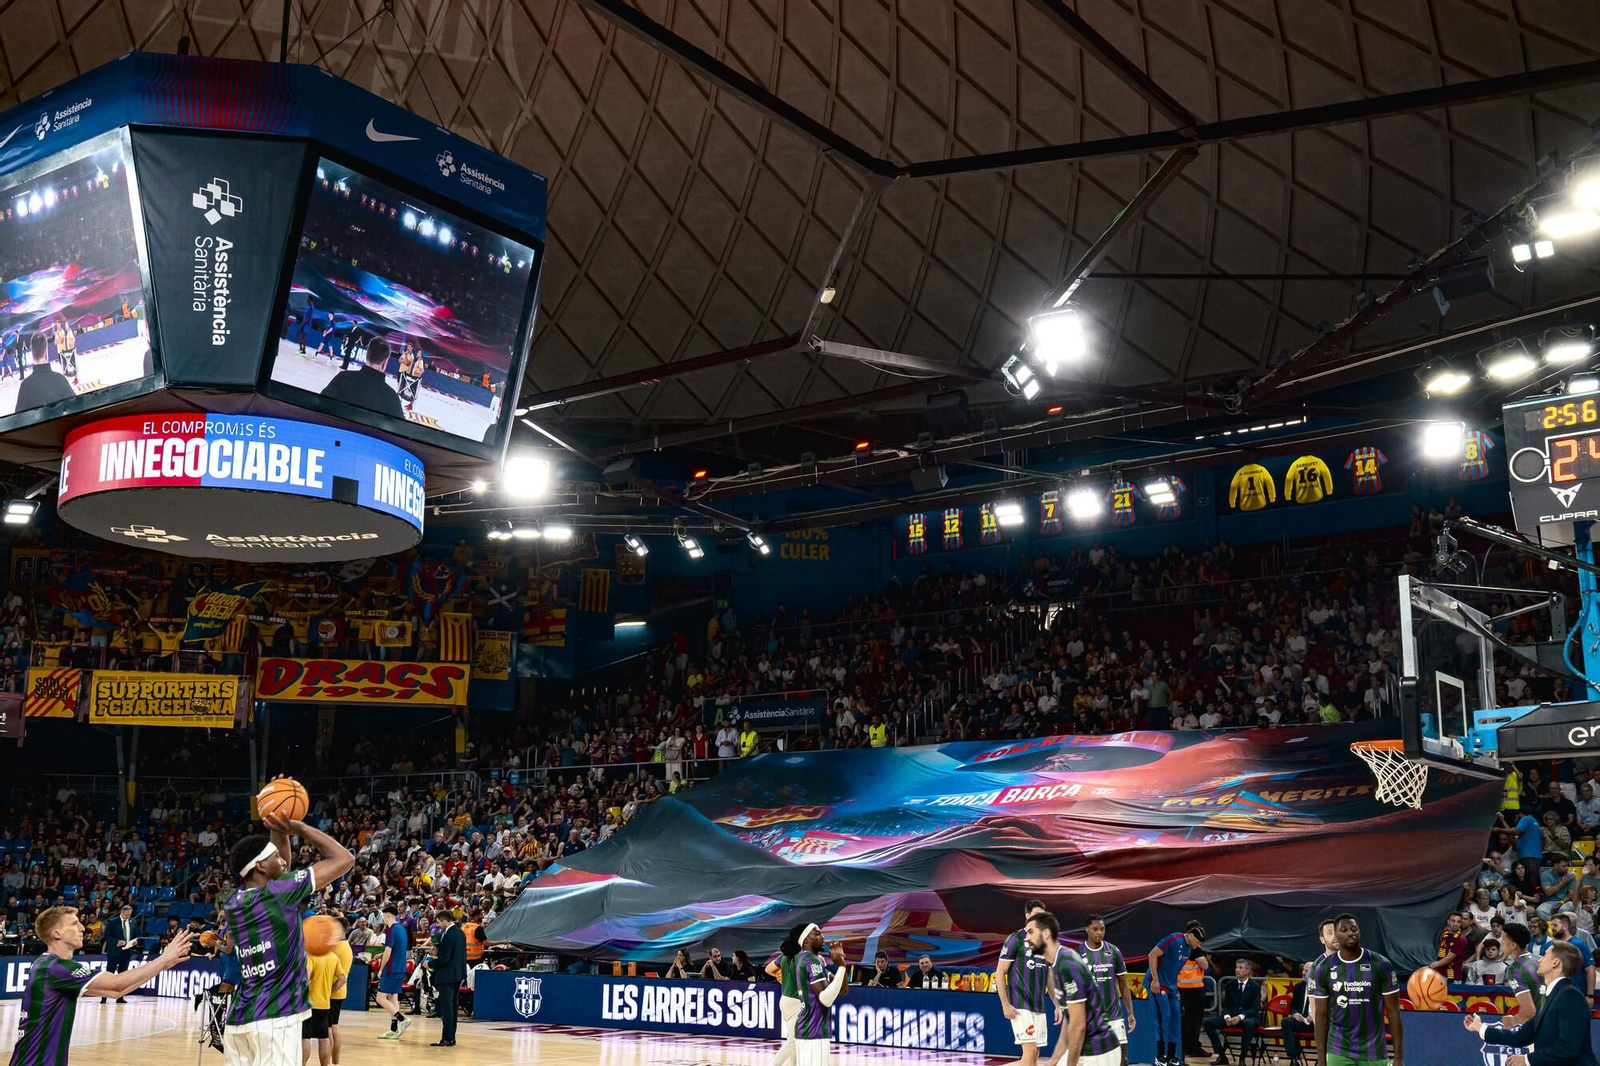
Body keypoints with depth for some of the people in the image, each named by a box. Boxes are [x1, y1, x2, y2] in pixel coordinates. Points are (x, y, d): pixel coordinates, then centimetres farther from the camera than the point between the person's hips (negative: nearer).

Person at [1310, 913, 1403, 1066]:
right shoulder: (1324, 968, -1)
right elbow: (1321, 1015, 3)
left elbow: (1393, 1012, -1)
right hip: (1339, 1053, 1)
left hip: (1373, 1053, 0)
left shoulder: (1381, 965, -5)